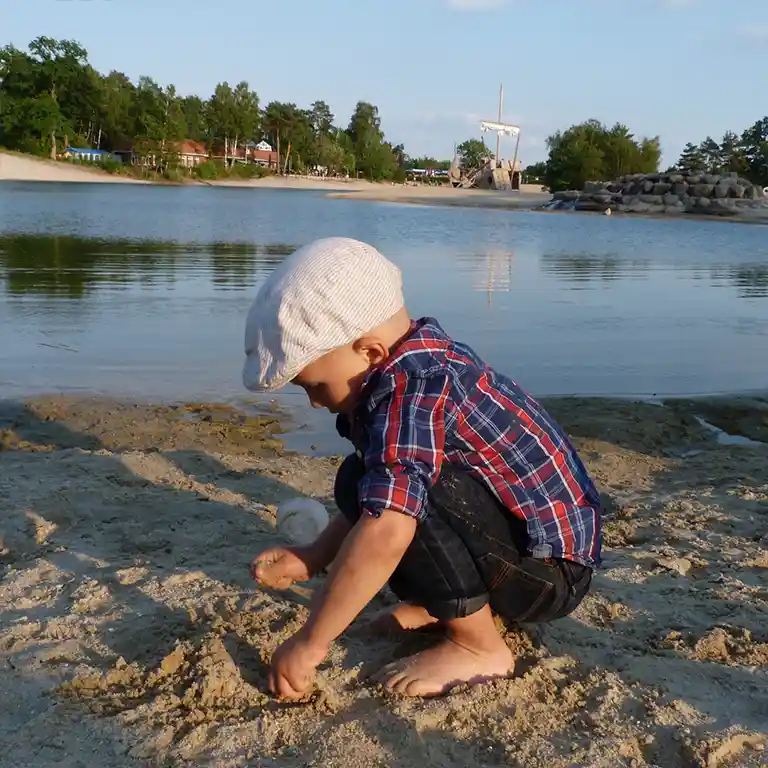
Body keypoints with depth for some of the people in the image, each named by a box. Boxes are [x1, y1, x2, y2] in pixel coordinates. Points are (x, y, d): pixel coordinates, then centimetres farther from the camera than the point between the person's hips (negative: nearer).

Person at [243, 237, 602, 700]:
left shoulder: (410, 390, -26)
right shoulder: (418, 364, 4)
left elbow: (386, 531, -38)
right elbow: (377, 499, 14)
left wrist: (311, 642, -28)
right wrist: (314, 558, 9)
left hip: (553, 570, -10)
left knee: (398, 487, -29)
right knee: (374, 484, 10)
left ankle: (479, 648, -12)